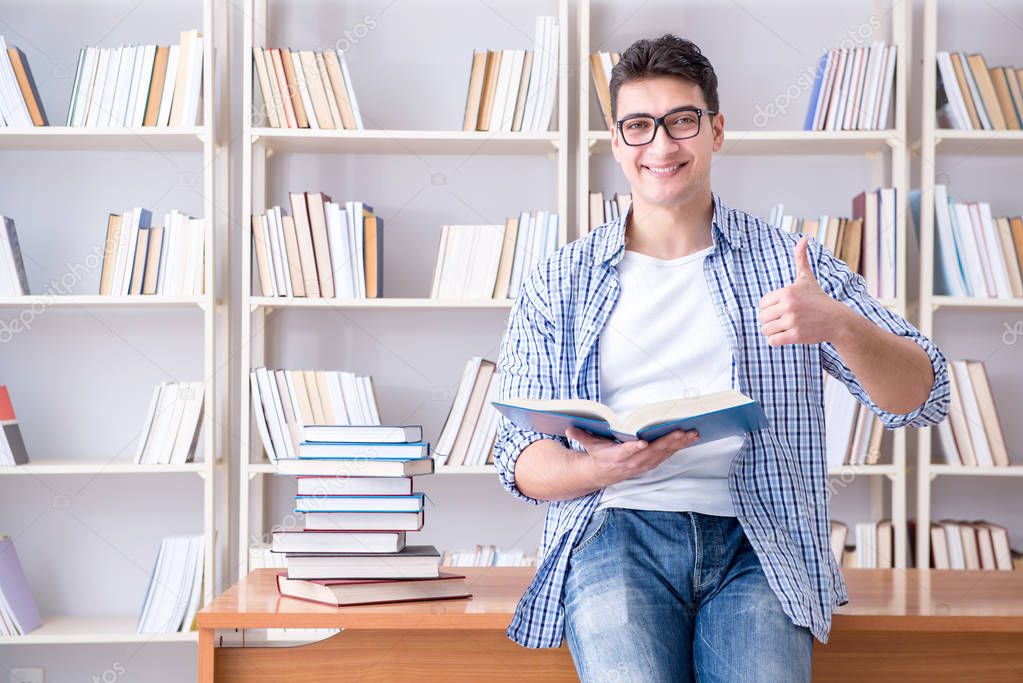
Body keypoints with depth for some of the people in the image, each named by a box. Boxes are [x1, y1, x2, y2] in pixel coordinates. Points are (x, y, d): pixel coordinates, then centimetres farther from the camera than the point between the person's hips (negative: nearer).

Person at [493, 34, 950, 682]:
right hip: (616, 528, 0)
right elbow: (521, 459, 9)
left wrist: (840, 324, -14)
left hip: (756, 541, 1)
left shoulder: (793, 264, 13)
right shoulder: (559, 283, 13)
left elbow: (923, 399, 6)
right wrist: (600, 469, -14)